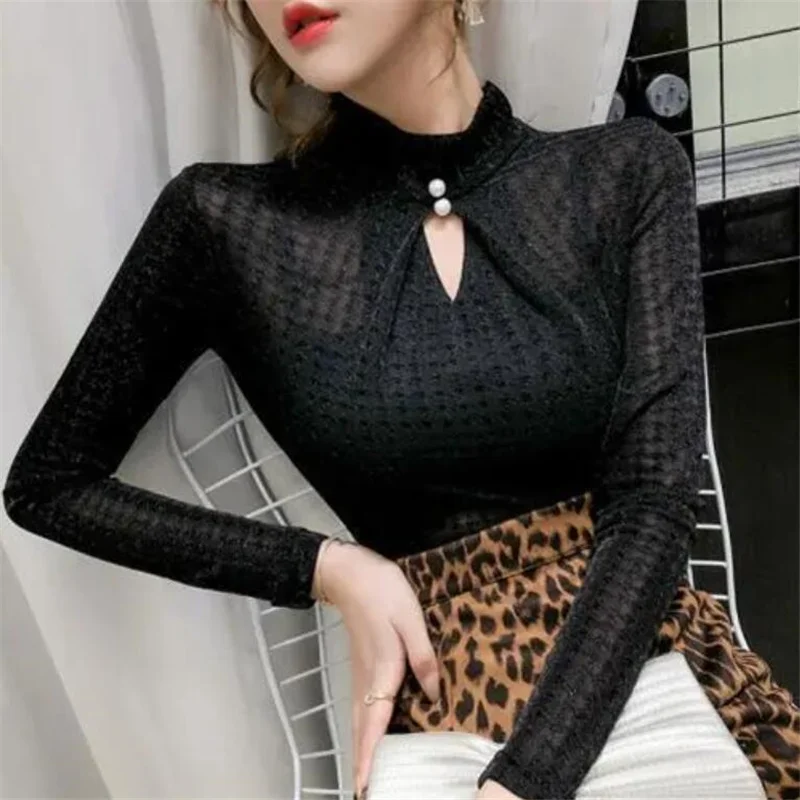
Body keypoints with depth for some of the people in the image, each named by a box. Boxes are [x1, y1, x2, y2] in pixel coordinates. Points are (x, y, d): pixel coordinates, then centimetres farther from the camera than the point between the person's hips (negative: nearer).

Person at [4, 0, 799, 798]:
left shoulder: (626, 170, 0)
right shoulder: (230, 222, -3)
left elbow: (653, 499, -7)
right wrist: (328, 569, -4)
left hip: (641, 647, 1)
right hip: (445, 682, -1)